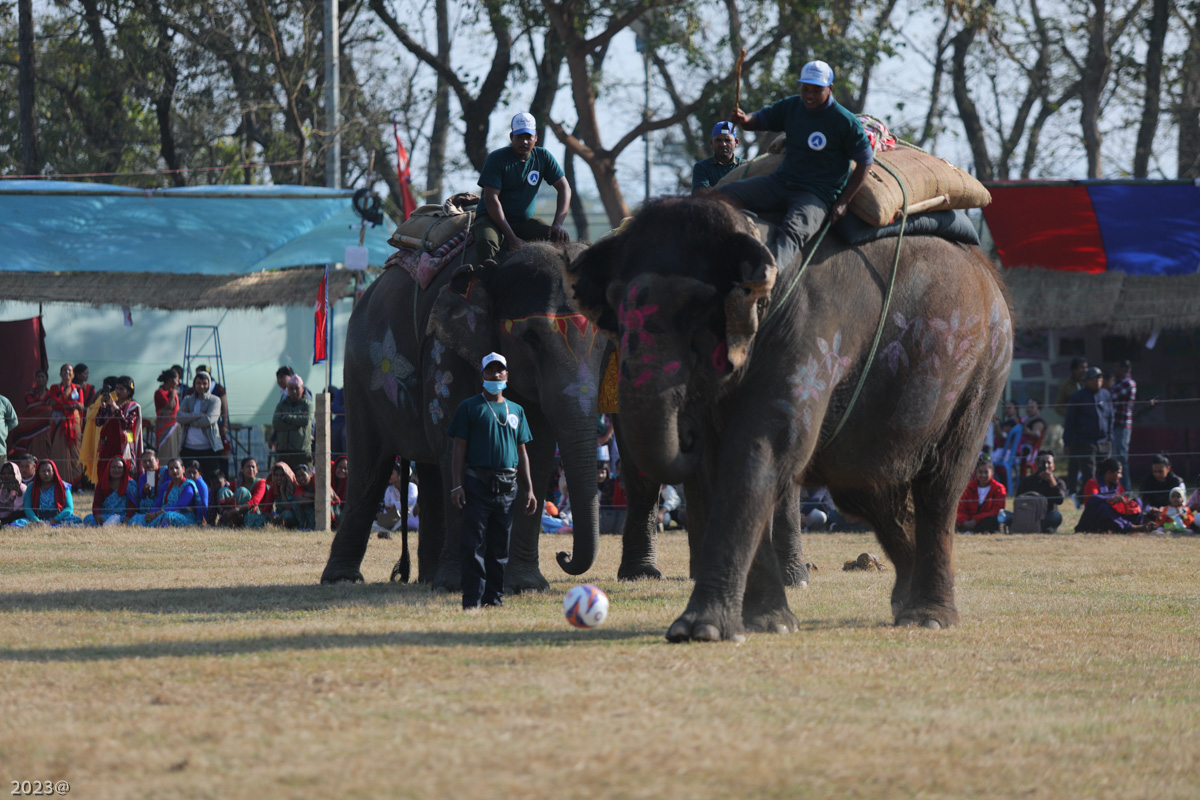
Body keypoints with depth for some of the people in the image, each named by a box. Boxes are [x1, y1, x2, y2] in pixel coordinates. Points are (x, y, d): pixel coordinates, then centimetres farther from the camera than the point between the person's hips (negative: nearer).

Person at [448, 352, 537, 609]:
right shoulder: (469, 407, 5)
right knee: (474, 544, -8)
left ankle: (494, 597, 11)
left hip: (507, 487, 4)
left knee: (500, 547, 5)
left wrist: (528, 489, 12)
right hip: (477, 484, -4)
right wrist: (457, 485, -10)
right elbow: (459, 449, 0)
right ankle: (472, 599, -8)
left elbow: (521, 453, 19)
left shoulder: (516, 411, 17)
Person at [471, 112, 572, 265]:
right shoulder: (496, 159, -13)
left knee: (562, 240, -17)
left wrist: (558, 223, -15)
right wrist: (510, 237, -26)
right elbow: (491, 199, -19)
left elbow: (564, 188, 3)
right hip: (492, 218, -4)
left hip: (525, 221, 4)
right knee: (486, 242, -37)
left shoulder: (543, 157, 2)